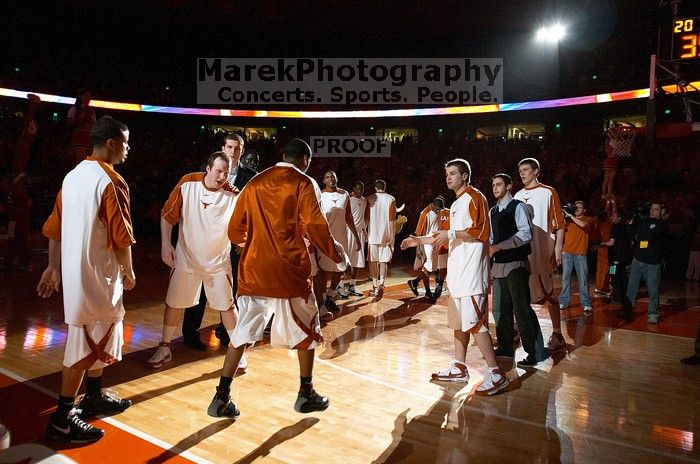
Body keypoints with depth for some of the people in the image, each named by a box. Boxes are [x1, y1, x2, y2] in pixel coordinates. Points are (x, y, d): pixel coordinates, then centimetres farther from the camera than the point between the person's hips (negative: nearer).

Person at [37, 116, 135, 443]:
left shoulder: (74, 175, 9)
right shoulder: (111, 181, -17)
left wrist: (53, 267, 19)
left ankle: (94, 397, 35)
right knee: (85, 345, 0)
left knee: (99, 338, 21)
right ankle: (62, 419, 7)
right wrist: (129, 272, -3)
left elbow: (54, 227, 13)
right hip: (98, 275, -9)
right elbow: (121, 237, -17)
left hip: (74, 271, 9)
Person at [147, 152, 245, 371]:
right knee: (174, 303, 10)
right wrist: (166, 244, -12)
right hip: (186, 258, 1)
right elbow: (167, 215, -5)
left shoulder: (233, 195, -14)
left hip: (218, 261, -1)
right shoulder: (187, 183, -12)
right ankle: (164, 349, 29)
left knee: (227, 305, 5)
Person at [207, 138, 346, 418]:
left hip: (254, 268, 4)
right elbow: (315, 225, -11)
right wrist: (335, 253, 4)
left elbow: (235, 230, 12)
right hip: (290, 269, -4)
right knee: (306, 329, 14)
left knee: (243, 331, 11)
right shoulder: (302, 183, -3)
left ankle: (221, 397, 8)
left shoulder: (255, 184, 10)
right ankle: (306, 395, 21)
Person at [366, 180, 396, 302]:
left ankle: (375, 285, 16)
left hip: (373, 233, 1)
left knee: (373, 260, 11)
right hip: (386, 234, -1)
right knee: (384, 260, 0)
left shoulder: (369, 199, 3)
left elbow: (367, 218, 5)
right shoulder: (391, 199, 0)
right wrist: (391, 235, 1)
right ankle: (381, 284, -19)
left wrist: (366, 231, 16)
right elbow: (392, 219, -4)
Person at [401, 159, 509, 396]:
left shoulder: (474, 197, -7)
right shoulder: (456, 204, 22)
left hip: (471, 271, -10)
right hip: (457, 270, 10)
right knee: (458, 320, 13)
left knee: (474, 322, -12)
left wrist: (451, 234, -22)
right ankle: (459, 368, 22)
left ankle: (495, 374, -7)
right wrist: (420, 240, 23)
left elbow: (480, 232, -17)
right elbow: (449, 236, 27)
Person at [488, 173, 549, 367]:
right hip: (499, 265, 8)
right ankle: (506, 347, 25)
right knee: (500, 308, 12)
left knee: (521, 309, -9)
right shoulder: (492, 212, 16)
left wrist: (498, 247, -21)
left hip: (516, 264, -8)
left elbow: (525, 234, -18)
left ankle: (536, 353, 0)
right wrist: (488, 249, 3)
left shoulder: (518, 207, -7)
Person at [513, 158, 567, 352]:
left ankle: (557, 334, 4)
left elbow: (559, 223, -2)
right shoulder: (517, 196, 16)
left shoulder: (548, 193, 1)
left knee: (547, 292, -5)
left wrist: (558, 248, -10)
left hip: (541, 250, -5)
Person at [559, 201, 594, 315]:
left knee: (583, 280, -4)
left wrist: (570, 215, -11)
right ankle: (564, 302, 7)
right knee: (565, 278, 3)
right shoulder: (568, 219, 15)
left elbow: (582, 224, -15)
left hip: (580, 254, -3)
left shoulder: (588, 219, 7)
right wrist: (563, 217, -4)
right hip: (567, 252, 3)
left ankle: (586, 304, -2)